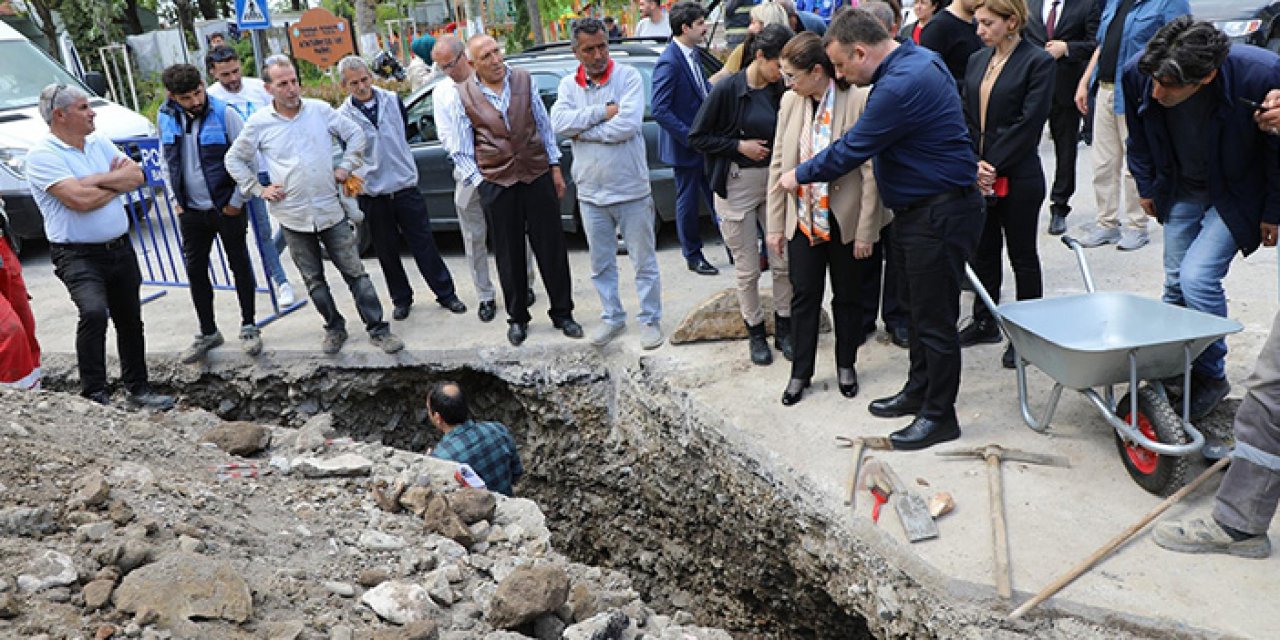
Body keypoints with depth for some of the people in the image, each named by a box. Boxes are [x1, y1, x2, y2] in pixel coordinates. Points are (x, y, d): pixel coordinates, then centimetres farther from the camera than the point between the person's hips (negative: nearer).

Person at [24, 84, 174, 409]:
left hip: (120, 248, 7)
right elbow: (80, 199, -22)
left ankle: (137, 388, 28)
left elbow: (137, 176, 0)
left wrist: (96, 180, -14)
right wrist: (118, 182, -5)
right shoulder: (42, 155, -11)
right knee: (94, 312, -28)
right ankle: (94, 396, -18)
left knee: (130, 321, 13)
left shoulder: (99, 142, 10)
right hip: (78, 256, -7)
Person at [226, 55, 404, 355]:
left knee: (355, 272, 1)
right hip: (293, 216, 0)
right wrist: (259, 190, 2)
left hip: (331, 209, 0)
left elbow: (355, 134, 11)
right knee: (314, 280, 10)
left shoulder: (319, 110, 1)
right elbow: (234, 160, 10)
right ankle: (334, 328, 26)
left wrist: (345, 167, 3)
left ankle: (378, 329, 8)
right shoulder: (258, 123, -1)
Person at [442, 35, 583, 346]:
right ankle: (517, 319, 24)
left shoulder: (523, 80, 3)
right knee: (510, 254, 8)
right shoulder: (463, 97, -2)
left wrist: (555, 168, 7)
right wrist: (480, 184, -6)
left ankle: (562, 313, 19)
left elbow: (544, 125, 10)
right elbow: (462, 153, 2)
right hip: (497, 183, -1)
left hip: (538, 175, 1)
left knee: (552, 247, 5)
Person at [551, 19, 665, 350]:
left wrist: (582, 132, -13)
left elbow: (628, 124, -22)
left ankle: (650, 320, 22)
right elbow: (559, 123, -13)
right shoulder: (568, 85, 4)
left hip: (631, 191, -4)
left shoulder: (628, 77, -7)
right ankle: (612, 317, 32)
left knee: (644, 262, 8)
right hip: (591, 194, 4)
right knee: (601, 265, 16)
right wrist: (603, 111, -18)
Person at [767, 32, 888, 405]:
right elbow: (779, 164, 3)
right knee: (804, 296, 10)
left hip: (846, 220, -3)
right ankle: (800, 373, 24)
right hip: (803, 218, 3)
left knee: (847, 297, 13)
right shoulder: (790, 101, -2)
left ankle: (846, 366, 32)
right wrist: (776, 225, 4)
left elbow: (871, 171, -13)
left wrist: (865, 231, -12)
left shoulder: (858, 101, -16)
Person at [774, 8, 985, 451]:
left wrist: (799, 176, -3)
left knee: (934, 317, 0)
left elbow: (851, 150, -17)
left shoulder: (900, 86, -25)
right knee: (917, 305, 20)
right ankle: (918, 391, 36)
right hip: (921, 210, 11)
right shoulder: (917, 58, 7)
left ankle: (940, 416, 14)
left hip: (940, 215, -11)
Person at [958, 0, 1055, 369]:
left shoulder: (1038, 62, -8)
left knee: (1022, 256, 6)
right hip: (978, 177, 6)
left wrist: (993, 166, -16)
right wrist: (974, 164, -6)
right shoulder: (977, 61, 10)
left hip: (1018, 179, -6)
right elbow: (966, 117, 7)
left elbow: (1029, 123, -15)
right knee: (983, 251, 14)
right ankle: (985, 323, 29)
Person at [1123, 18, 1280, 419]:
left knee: (1197, 277, -15)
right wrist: (1145, 186, 10)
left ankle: (1211, 375, 6)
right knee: (1175, 282, 9)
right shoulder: (1137, 74, -23)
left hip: (1234, 195, -4)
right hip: (1180, 191, 4)